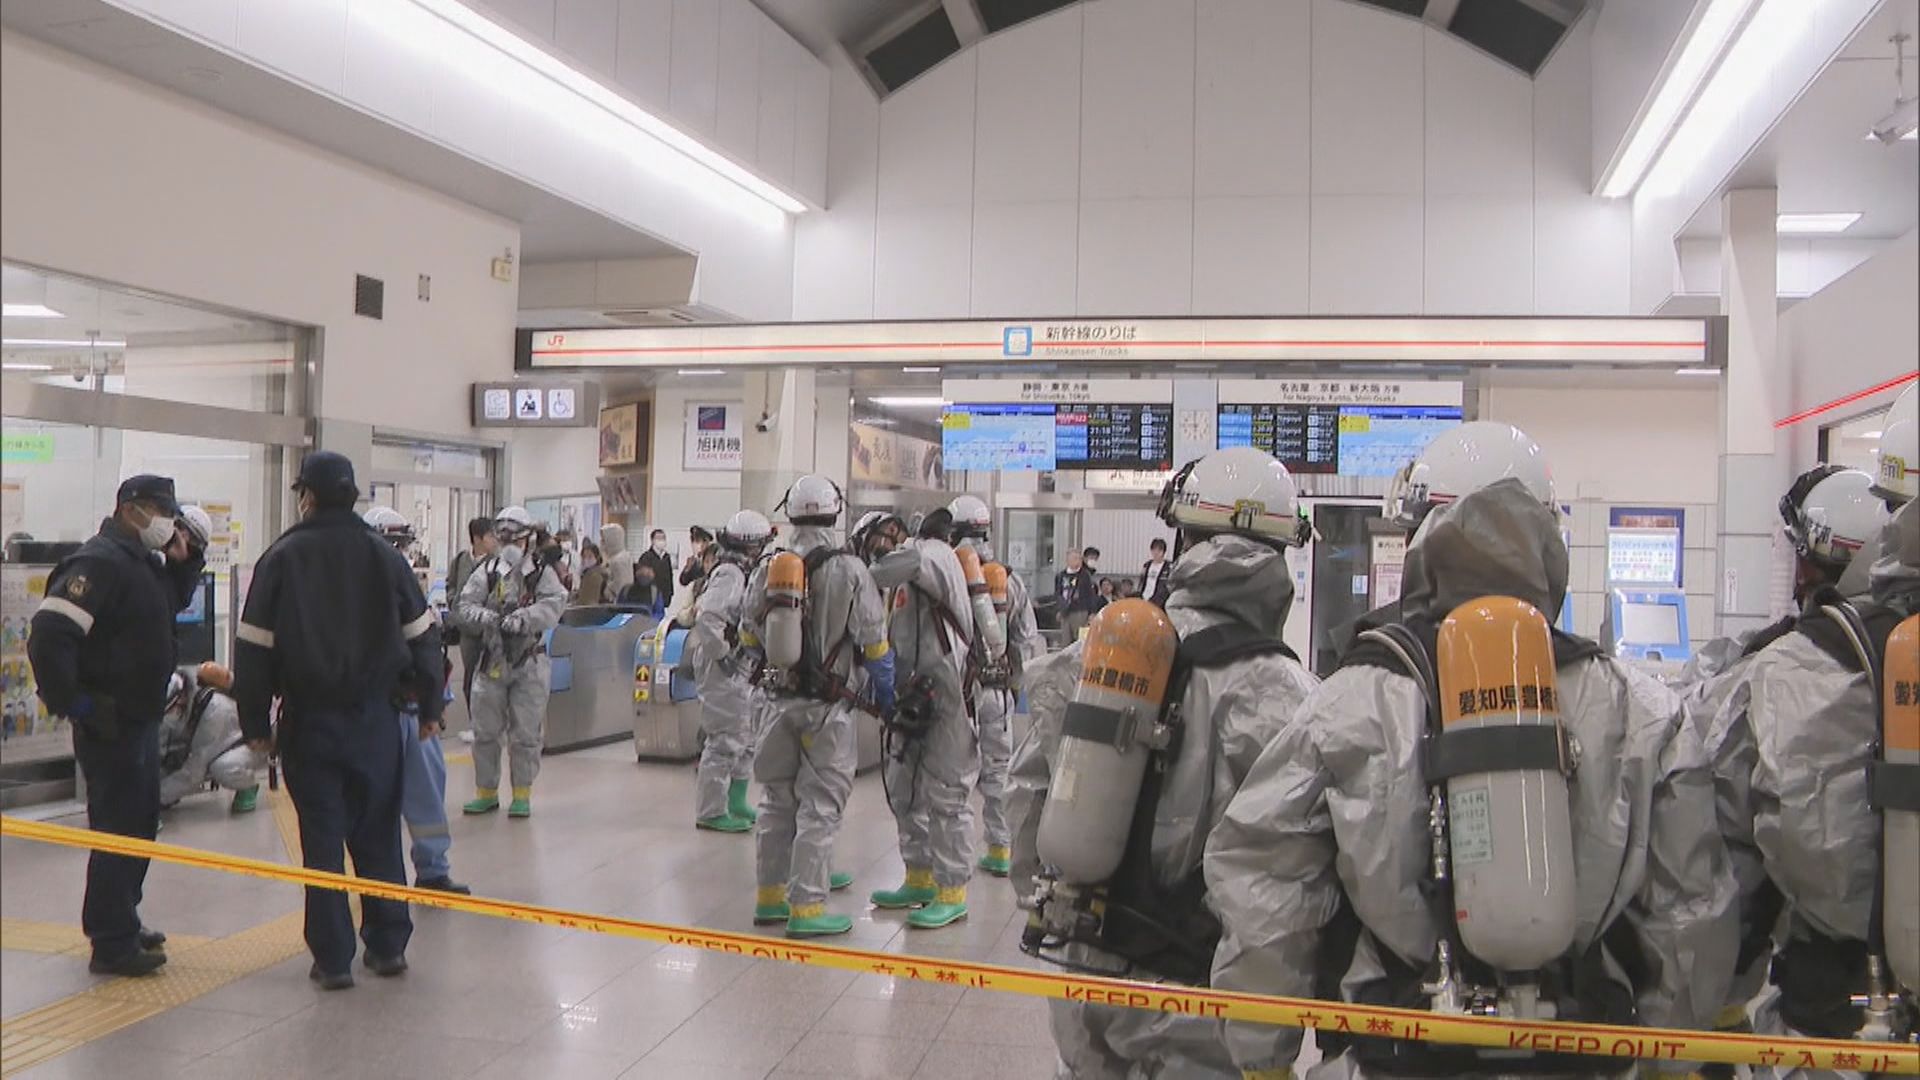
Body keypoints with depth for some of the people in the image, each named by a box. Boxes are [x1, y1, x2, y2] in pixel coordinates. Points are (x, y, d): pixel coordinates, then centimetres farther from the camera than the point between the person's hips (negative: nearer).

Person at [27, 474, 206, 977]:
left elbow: (175, 601, 25)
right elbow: (47, 635, -26)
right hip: (109, 724, -10)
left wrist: (185, 560, 7)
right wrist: (71, 704, -22)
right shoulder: (99, 563, -19)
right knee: (118, 829, -5)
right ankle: (112, 945, 3)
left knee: (141, 822, 19)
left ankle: (123, 922, 33)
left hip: (141, 720, 10)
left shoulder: (143, 563, 12)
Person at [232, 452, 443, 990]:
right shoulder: (384, 556, 2)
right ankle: (388, 946, 17)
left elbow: (254, 647, -4)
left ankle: (333, 958, 7)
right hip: (375, 718, 2)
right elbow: (422, 634, 5)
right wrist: (429, 706, 13)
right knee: (378, 834, 12)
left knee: (321, 839, 4)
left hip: (309, 719, -2)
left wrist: (255, 723, 3)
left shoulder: (282, 558, -4)